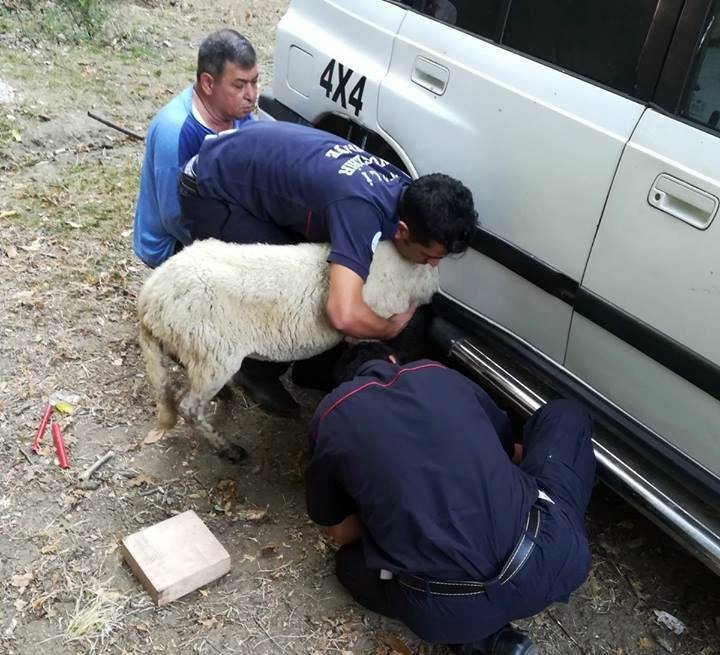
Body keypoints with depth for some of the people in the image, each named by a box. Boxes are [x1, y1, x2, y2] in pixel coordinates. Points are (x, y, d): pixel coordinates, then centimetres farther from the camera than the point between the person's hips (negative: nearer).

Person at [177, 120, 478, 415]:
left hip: (252, 167, 8)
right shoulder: (362, 210, -38)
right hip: (212, 189, -8)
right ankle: (258, 372, 13)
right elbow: (344, 314, -46)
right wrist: (390, 328, -24)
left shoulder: (407, 190, -10)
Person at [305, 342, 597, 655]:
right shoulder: (438, 374, 17)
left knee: (350, 562, 33)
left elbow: (343, 533, 21)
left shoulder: (330, 417, 11)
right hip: (547, 561, 2)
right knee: (566, 414, 27)